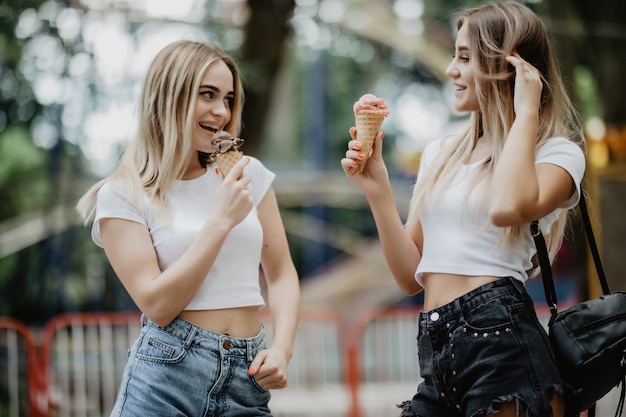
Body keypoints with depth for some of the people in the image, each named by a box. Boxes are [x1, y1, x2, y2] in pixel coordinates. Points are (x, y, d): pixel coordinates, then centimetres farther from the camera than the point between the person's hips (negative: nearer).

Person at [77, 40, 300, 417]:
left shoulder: (251, 174, 7)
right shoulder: (123, 197, -3)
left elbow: (281, 274, 11)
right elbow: (158, 306, -11)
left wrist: (282, 348, -6)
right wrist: (220, 220, -14)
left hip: (247, 380, 3)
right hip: (167, 378, -3)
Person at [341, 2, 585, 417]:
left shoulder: (558, 152, 0)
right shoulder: (441, 155, 17)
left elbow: (507, 209, -25)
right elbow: (412, 277, 14)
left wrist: (526, 113, -12)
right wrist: (377, 191, 4)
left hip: (500, 340, -6)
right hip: (437, 353, 6)